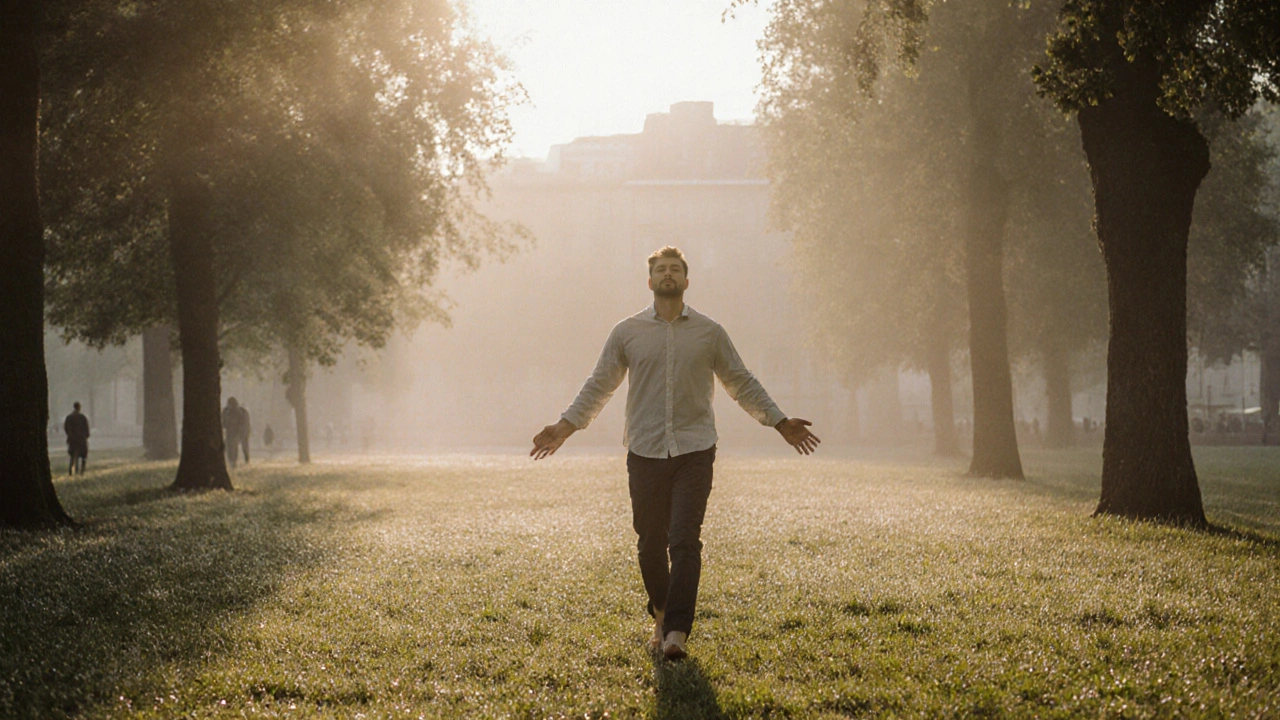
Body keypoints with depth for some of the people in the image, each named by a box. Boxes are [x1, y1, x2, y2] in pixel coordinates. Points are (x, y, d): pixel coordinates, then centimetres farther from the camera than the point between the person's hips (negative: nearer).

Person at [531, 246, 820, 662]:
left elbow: (742, 384, 16)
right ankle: (661, 615, 30)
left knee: (684, 542, -12)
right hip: (645, 452, 1)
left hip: (694, 451, -1)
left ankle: (676, 632, -16)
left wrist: (780, 423, 14)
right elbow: (599, 385, 14)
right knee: (651, 543, 7)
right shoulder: (627, 332, 7)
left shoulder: (709, 332, 8)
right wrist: (566, 426, 7)